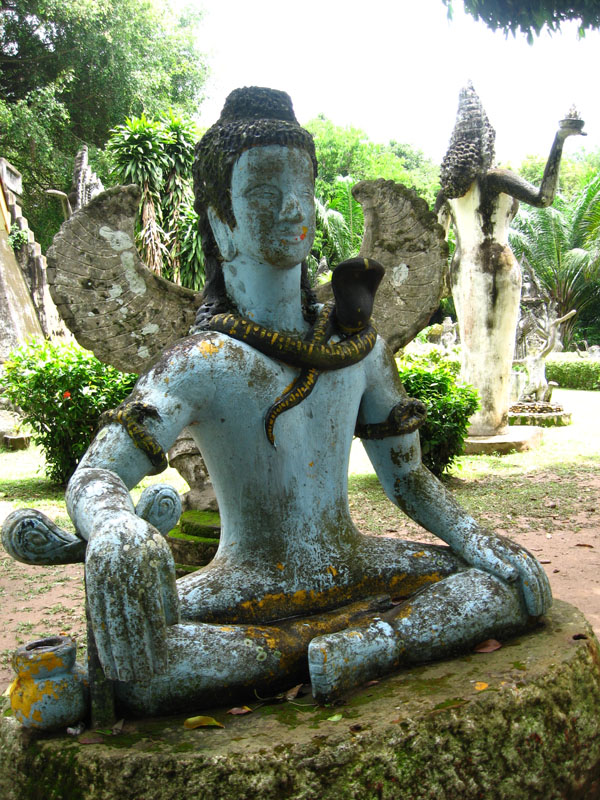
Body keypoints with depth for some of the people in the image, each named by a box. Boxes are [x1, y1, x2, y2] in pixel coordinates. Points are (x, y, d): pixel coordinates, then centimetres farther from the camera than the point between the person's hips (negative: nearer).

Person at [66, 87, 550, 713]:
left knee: (522, 581, -6)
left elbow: (407, 477, 11)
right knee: (138, 669, -33)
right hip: (248, 589, -4)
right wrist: (114, 527, -44)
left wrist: (473, 539, -4)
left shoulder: (359, 347, 1)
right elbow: (93, 475, -21)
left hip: (352, 570, 5)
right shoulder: (202, 365, -14)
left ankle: (349, 651, -19)